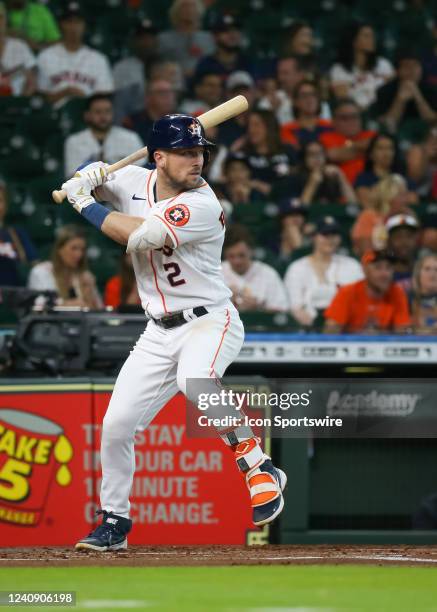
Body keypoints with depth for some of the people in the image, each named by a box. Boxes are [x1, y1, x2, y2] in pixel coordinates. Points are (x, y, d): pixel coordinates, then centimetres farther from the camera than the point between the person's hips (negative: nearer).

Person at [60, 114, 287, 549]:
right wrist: (90, 176, -7)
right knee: (115, 426, 4)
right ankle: (114, 520, 24)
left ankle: (260, 470, -30)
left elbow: (140, 237, -28)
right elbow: (88, 185, 19)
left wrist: (83, 203, -16)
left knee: (194, 380, -39)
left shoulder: (202, 206, -21)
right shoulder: (135, 181, 1)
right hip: (159, 332, 7)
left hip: (209, 321, -7)